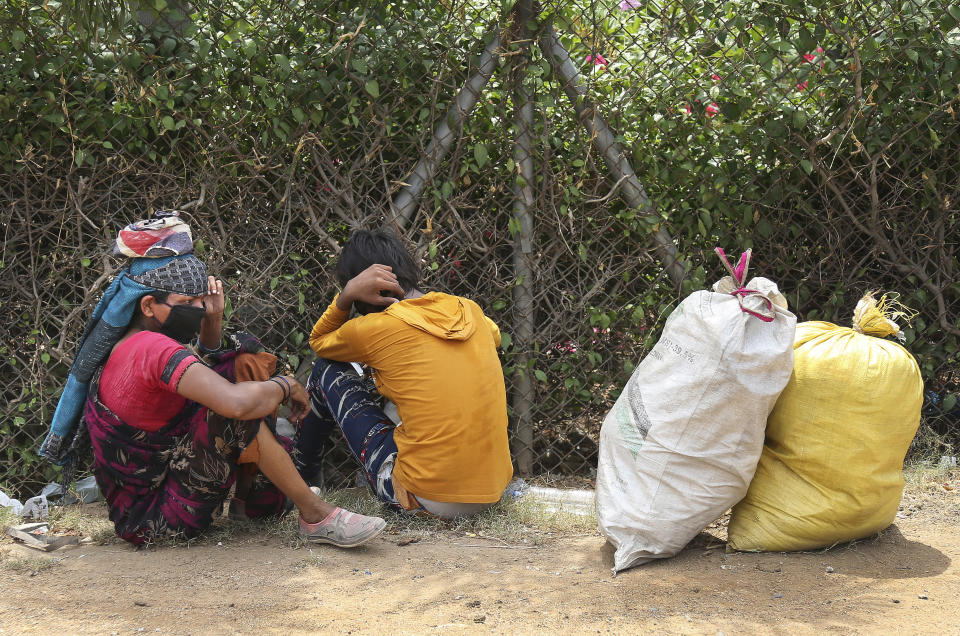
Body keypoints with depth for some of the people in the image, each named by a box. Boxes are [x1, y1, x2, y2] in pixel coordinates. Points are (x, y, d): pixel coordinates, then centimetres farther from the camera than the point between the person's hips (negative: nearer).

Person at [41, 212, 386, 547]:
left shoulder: (124, 343, 4)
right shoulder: (153, 349, -26)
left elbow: (206, 380, 19)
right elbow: (237, 402, -40)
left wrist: (212, 323, 1)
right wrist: (286, 385, -19)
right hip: (152, 520, -10)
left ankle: (253, 499, 8)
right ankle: (317, 516, -15)